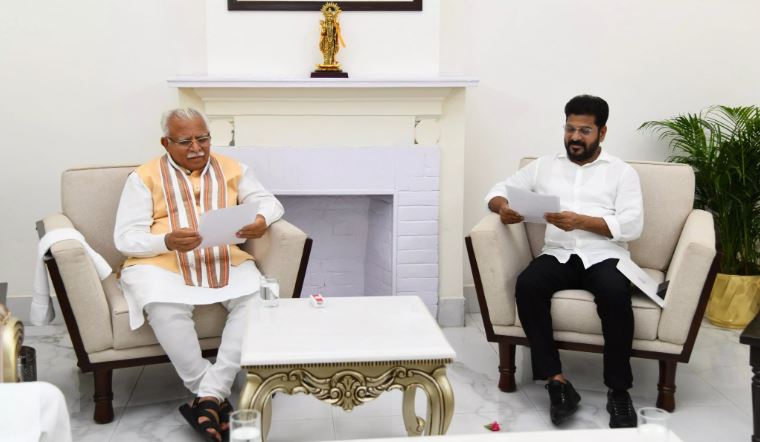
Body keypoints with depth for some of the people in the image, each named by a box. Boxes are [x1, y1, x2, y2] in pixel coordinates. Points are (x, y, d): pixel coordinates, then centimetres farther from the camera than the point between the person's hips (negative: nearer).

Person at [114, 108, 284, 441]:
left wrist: (262, 220, -12)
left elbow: (268, 201, 15)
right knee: (165, 308, -36)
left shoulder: (232, 170, 18)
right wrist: (167, 241, -21)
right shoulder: (145, 177, 9)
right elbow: (125, 238, 1)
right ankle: (217, 399, -24)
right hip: (161, 264, -2)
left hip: (227, 263, 2)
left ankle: (210, 396, -28)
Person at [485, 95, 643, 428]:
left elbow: (632, 226, -3)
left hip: (603, 256, -2)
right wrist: (503, 207, -8)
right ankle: (557, 383, -28)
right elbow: (499, 190, 17)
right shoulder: (544, 166, 18)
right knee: (527, 285, -31)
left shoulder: (622, 172, 9)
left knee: (615, 294, -36)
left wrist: (581, 221, -17)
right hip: (558, 255, 2)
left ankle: (618, 391, -23)